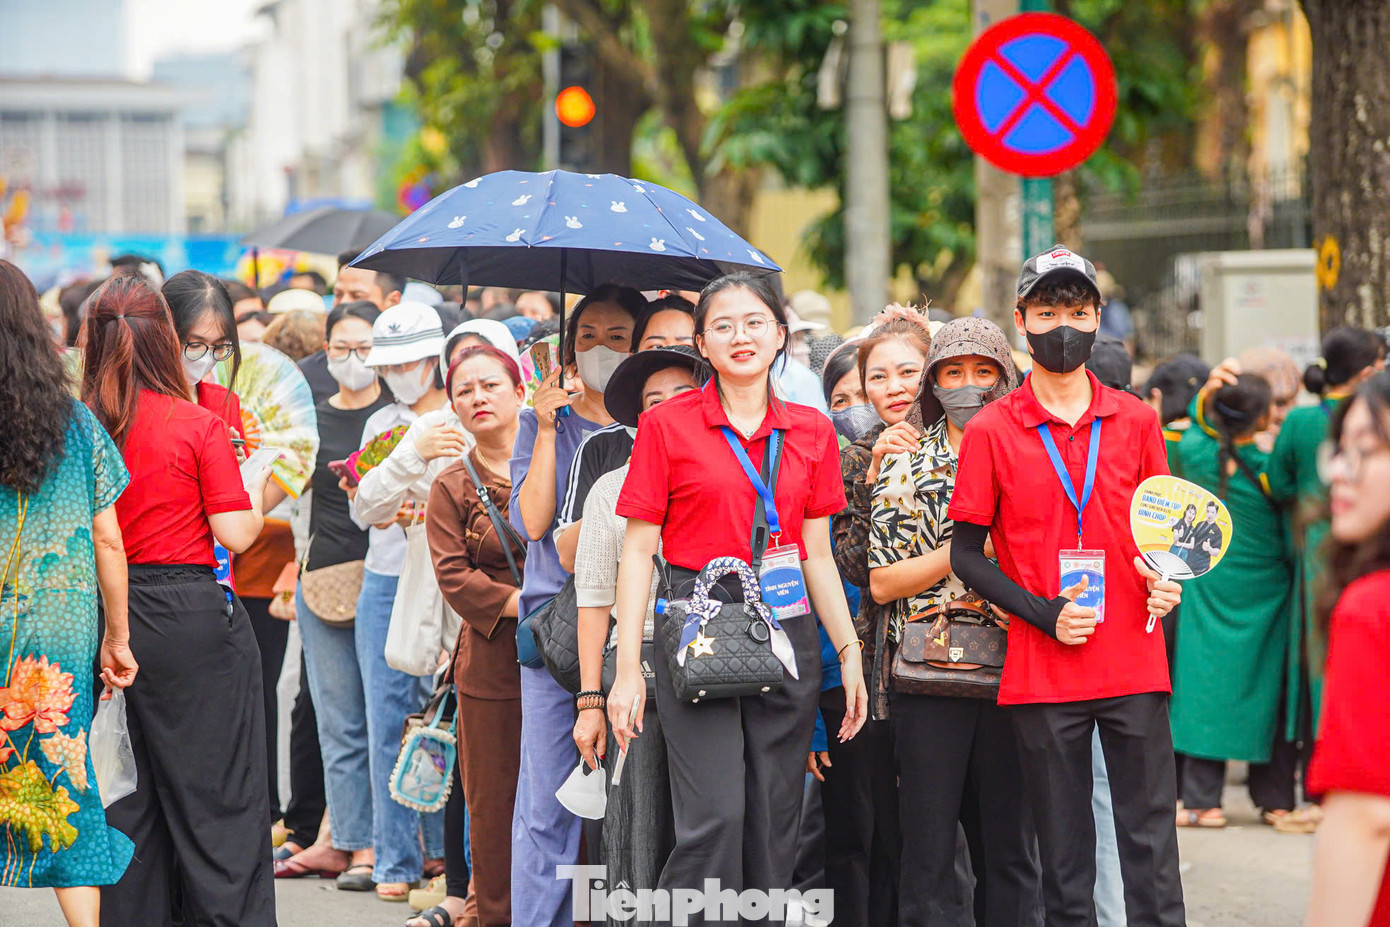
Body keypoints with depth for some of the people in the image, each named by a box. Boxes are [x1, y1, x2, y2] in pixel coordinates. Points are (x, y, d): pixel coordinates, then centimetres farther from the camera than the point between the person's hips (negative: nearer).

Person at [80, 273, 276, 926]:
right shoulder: (199, 427, -10)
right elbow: (235, 535, -11)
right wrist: (257, 489, 7)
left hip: (106, 620, 4)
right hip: (193, 621, -4)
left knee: (121, 800, 14)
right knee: (215, 798, 3)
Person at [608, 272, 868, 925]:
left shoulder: (812, 432, 10)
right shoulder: (668, 425, 0)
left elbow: (818, 556, 14)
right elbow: (638, 551, -1)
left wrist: (850, 653, 8)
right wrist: (627, 667, -7)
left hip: (786, 635, 4)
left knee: (775, 828, 4)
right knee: (714, 820, -14)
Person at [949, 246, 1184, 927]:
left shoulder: (1135, 421, 8)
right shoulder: (991, 432, 1)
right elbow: (967, 554, 2)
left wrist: (1164, 583, -5)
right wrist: (1044, 615, -10)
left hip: (1135, 667, 1)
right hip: (1042, 674, -1)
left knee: (1151, 841, 1)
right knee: (1063, 852, 4)